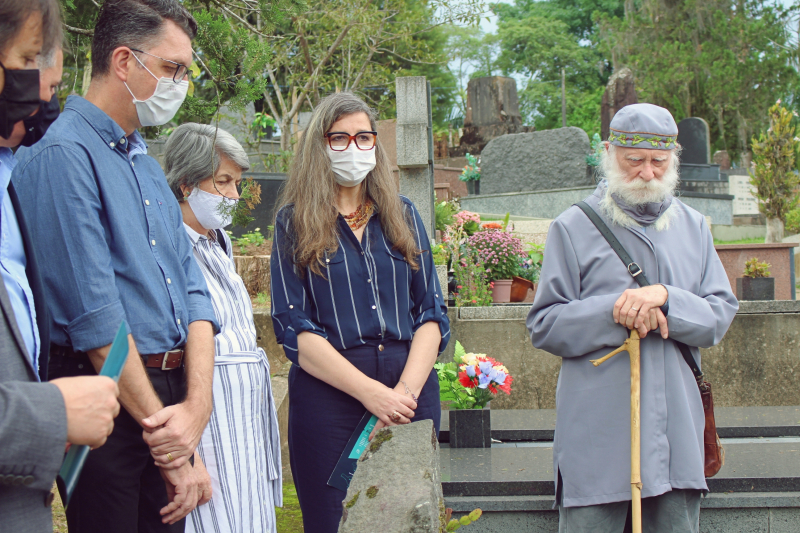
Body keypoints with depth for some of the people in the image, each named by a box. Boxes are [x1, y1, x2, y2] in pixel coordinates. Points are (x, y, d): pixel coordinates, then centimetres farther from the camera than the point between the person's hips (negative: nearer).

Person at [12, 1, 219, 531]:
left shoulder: (147, 163, 15)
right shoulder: (63, 153, -13)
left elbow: (192, 287, 8)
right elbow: (95, 316, -18)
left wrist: (198, 403, -8)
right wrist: (163, 437, -15)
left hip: (169, 394, 8)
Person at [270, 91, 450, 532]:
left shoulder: (402, 215, 13)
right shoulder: (295, 223, 4)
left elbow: (432, 312, 7)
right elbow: (293, 327, -5)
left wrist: (407, 390, -10)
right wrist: (371, 392, -14)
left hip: (411, 386, 3)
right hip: (328, 392, -3)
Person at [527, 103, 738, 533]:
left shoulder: (693, 227, 14)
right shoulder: (572, 228, 2)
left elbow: (720, 316, 6)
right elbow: (545, 327, -3)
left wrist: (666, 298, -13)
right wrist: (612, 312, -17)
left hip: (677, 428, 4)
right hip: (597, 431, -4)